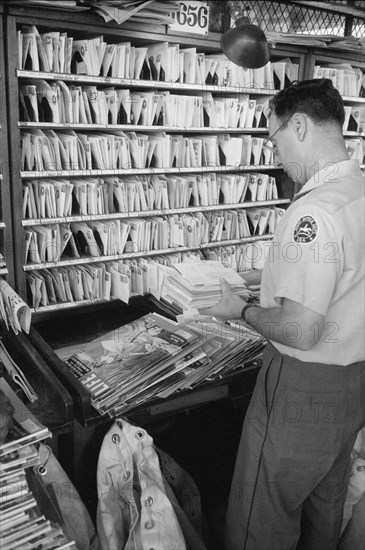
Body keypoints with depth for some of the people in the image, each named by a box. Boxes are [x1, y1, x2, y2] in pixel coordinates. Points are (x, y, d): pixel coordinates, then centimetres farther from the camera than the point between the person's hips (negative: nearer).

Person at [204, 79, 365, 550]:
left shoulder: (313, 213, -27)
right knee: (325, 508, 28)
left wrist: (241, 310, -12)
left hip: (304, 390, -9)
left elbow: (300, 331, -29)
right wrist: (271, 280, 12)